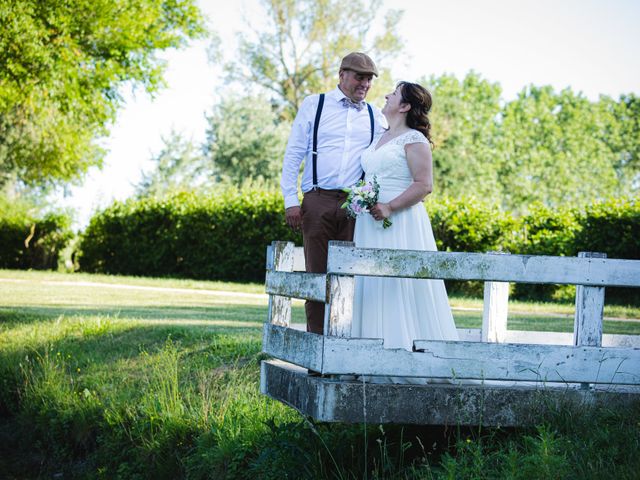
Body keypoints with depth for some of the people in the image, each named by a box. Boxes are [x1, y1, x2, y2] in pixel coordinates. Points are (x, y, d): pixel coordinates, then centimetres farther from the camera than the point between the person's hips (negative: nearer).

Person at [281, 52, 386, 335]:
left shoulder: (375, 117, 14)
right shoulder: (314, 105, 8)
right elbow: (293, 155, 5)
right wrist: (291, 200, -3)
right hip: (318, 202, -2)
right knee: (317, 274, 0)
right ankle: (315, 339, 4)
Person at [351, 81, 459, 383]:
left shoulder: (414, 139, -8)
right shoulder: (379, 139, 19)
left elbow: (424, 185, -15)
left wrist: (390, 207, -21)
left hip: (401, 222, -9)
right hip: (372, 224, 9)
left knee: (399, 288, -9)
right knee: (373, 288, 6)